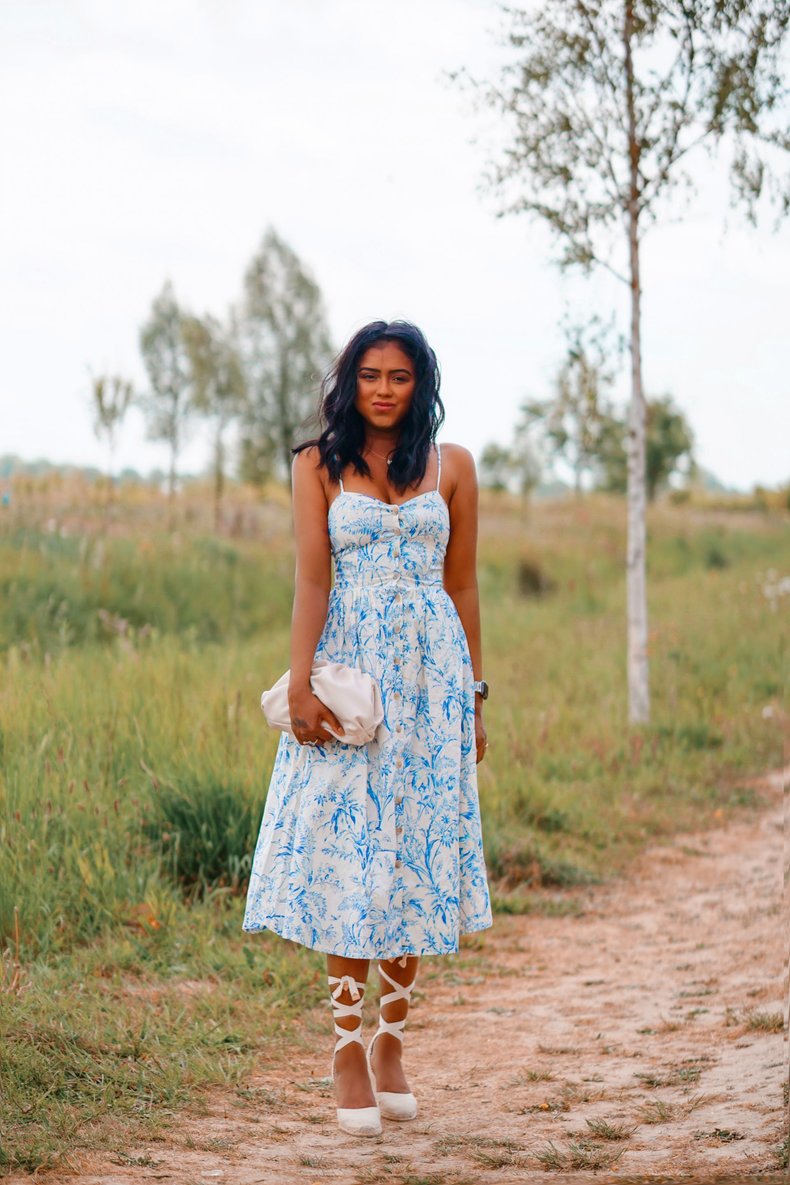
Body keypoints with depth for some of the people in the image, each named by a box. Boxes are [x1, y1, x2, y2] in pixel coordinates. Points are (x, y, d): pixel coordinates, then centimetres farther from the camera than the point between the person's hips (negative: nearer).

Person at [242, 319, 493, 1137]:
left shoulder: (451, 466, 9)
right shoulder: (319, 465, 5)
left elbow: (463, 585, 10)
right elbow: (311, 580, -2)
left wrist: (474, 696, 8)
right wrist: (300, 685, -13)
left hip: (429, 673, 1)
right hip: (349, 669, -1)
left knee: (414, 855, 2)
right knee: (344, 856, -5)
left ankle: (392, 1040, 14)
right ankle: (348, 1048, 2)